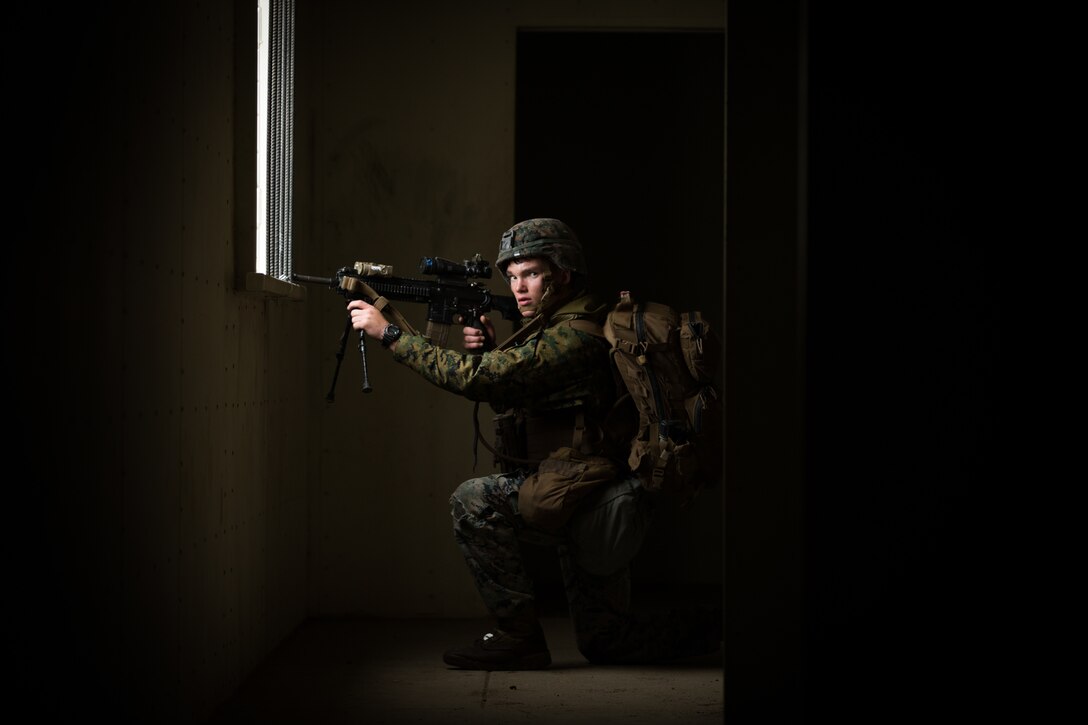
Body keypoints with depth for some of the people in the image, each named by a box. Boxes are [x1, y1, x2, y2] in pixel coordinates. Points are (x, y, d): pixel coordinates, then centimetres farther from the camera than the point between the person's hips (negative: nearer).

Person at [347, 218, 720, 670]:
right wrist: (488, 350, -1)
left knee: (474, 502, -19)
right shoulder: (558, 327, 14)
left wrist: (389, 333, -21)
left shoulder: (575, 337, -18)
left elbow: (478, 380, -25)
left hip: (591, 505, -10)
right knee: (606, 643, 15)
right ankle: (718, 627, 27)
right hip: (587, 509, 10)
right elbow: (508, 397, 19)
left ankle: (518, 638, -12)